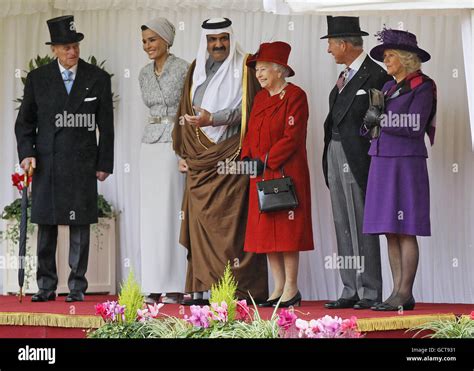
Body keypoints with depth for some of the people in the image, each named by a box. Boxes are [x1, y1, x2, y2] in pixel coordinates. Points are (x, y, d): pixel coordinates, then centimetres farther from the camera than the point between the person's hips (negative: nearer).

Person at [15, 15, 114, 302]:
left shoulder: (98, 79, 4)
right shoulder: (38, 79, 6)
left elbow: (106, 126, 6)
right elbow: (25, 122, 10)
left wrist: (104, 163, 1)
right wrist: (27, 153, -4)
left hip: (83, 165, -1)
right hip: (46, 164, 1)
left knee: (80, 227, 0)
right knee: (46, 227, 3)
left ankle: (77, 287, 6)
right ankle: (46, 286, 9)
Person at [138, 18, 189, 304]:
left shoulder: (183, 69, -7)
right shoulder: (145, 74, 12)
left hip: (176, 144, -6)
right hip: (151, 143, 6)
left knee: (173, 212, -6)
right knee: (151, 213, 4)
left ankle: (176, 287, -2)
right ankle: (155, 287, 6)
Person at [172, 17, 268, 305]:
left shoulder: (243, 69, 3)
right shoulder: (197, 70, 18)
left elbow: (245, 108, -7)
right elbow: (186, 112, 19)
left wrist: (213, 119, -18)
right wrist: (183, 151, 13)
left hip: (230, 159, -5)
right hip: (200, 158, 5)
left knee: (230, 222, -10)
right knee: (199, 222, 0)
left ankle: (238, 289, -9)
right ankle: (200, 289, 1)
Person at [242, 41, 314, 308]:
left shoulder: (295, 96, -8)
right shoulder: (261, 98, 16)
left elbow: (292, 137, -15)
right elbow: (252, 132, 17)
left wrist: (266, 161, -17)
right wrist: (248, 158, -1)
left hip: (286, 173, -8)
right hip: (261, 176, 8)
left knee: (286, 229, -6)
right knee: (265, 232, 7)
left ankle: (292, 289, 0)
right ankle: (279, 288, 14)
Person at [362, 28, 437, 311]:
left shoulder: (422, 87, -5)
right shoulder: (388, 88, 17)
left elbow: (415, 126, -15)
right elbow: (370, 125, 16)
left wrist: (381, 119, -10)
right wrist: (369, 121, -6)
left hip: (406, 164, -7)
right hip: (382, 163, 8)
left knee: (405, 231, -8)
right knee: (390, 233, 5)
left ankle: (405, 294, -8)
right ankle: (398, 292, 7)